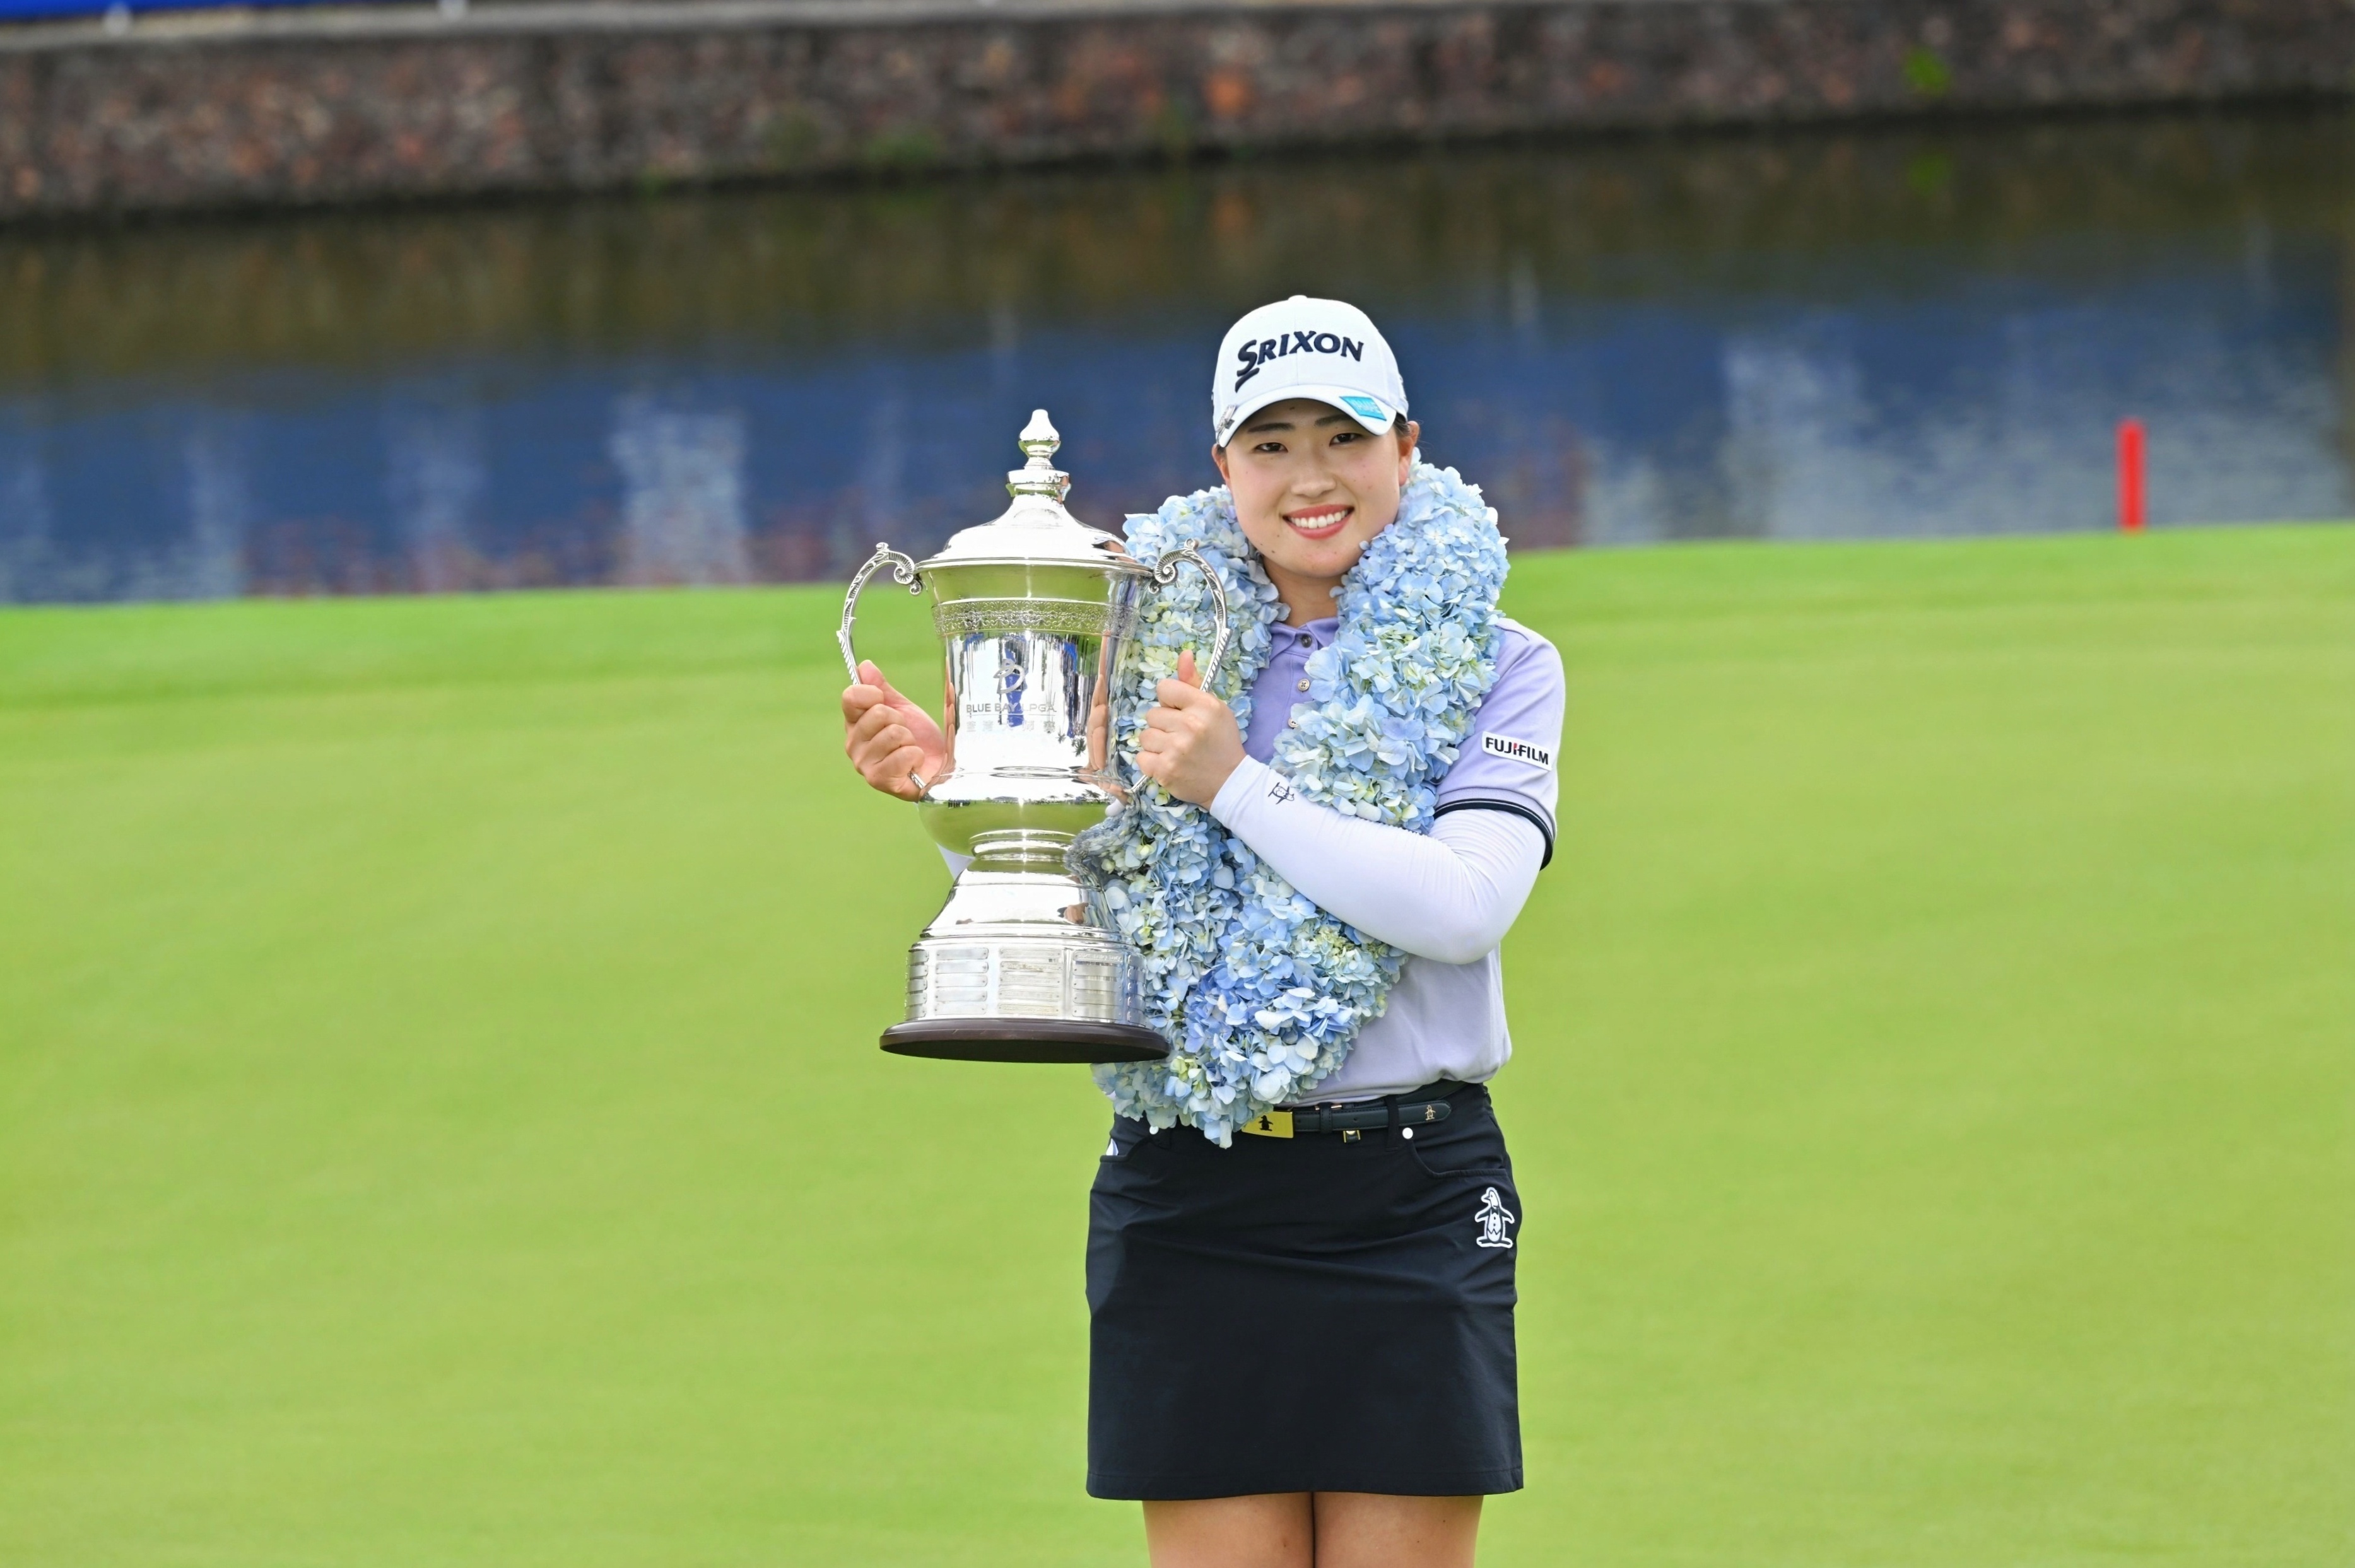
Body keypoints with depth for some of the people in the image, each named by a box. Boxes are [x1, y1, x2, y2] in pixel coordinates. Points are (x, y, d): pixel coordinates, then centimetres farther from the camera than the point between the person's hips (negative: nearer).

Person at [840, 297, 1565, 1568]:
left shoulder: (1492, 666, 3)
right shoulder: (1150, 638, 9)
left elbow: (1468, 905, -12)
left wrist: (1237, 784, -17)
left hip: (1408, 1207, -1)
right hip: (1192, 1209, 2)